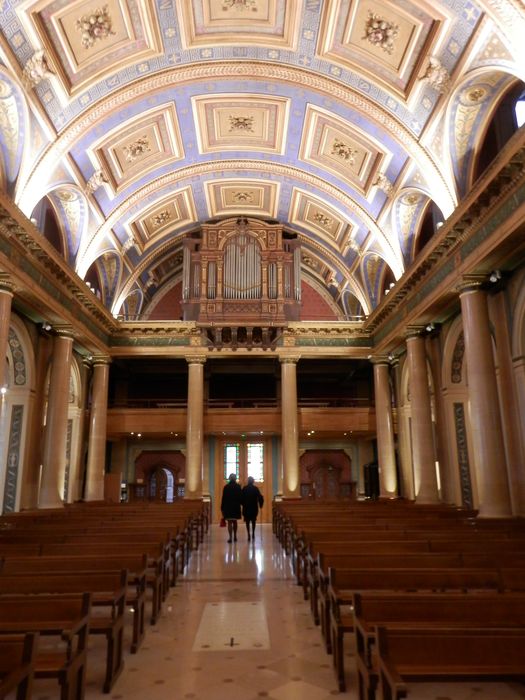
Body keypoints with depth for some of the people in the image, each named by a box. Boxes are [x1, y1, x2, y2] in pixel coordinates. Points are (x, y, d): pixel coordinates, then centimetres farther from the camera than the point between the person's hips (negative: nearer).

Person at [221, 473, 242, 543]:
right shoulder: (238, 487, -3)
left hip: (228, 506, -2)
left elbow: (223, 498, -5)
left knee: (229, 522, 0)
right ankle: (235, 536, 24)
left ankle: (230, 537, -7)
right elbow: (241, 497, -2)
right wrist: (240, 503, 11)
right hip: (236, 506, 2)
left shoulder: (226, 487, -6)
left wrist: (222, 508, 1)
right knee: (235, 521, 18)